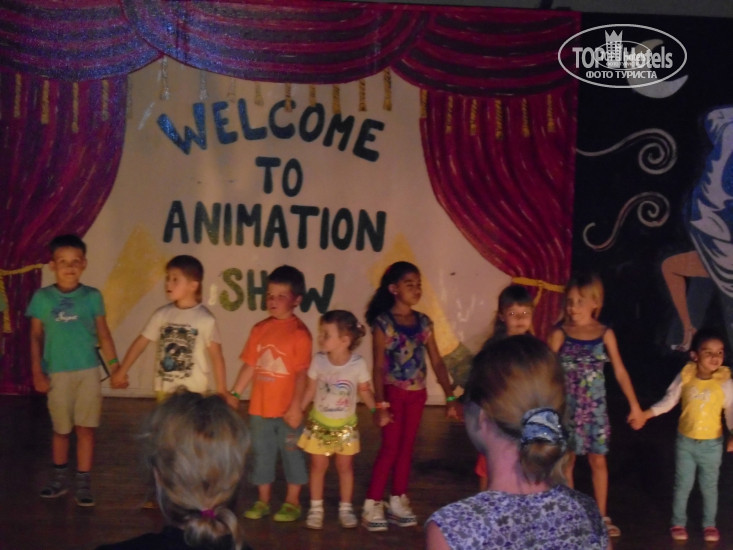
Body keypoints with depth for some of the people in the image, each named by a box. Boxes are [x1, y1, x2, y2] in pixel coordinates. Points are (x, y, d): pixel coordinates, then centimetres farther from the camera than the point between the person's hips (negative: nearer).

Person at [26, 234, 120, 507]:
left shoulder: (92, 297, -1)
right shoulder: (42, 297, -1)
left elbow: (103, 333, 4)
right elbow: (36, 337, 3)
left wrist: (115, 365, 1)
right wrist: (37, 372, 0)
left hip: (87, 371, 0)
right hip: (56, 373, 0)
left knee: (85, 428, 3)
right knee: (60, 429, 13)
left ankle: (84, 483, 11)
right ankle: (59, 478, 30)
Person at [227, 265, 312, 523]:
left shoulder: (299, 332, -12)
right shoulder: (260, 329, 5)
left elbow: (302, 373, -15)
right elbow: (250, 365, 10)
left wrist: (296, 406, -19)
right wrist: (234, 393, 6)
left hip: (287, 409, -5)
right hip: (260, 407, 5)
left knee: (292, 454, 8)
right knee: (261, 454, 14)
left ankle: (292, 503, 21)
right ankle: (262, 501, 27)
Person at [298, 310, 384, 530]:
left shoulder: (358, 364, -19)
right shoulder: (318, 360, -15)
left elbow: (364, 390, -5)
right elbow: (310, 390, -3)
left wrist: (376, 408, -16)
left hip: (345, 426, -1)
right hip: (319, 424, 1)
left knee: (345, 466, 12)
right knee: (318, 465, 10)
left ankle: (345, 508, 27)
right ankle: (316, 508, 24)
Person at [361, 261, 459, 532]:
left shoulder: (423, 322, 4)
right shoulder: (383, 322, -10)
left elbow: (437, 362, 4)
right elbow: (378, 366, -12)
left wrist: (450, 397, 1)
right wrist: (380, 404, -18)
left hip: (417, 394, 5)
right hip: (393, 392, -5)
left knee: (407, 447, 10)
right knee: (390, 447, -4)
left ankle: (397, 501, 21)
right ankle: (372, 505, 4)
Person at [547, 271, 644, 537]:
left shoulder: (605, 334, -1)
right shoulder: (560, 334, -7)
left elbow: (620, 372, 2)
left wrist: (634, 405, 1)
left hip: (595, 407, 1)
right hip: (567, 407, -1)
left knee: (598, 460, 8)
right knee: (567, 460, 8)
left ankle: (601, 516, 19)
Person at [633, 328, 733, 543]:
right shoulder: (685, 376, -13)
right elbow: (668, 401, -3)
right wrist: (644, 414, -9)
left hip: (711, 444, -1)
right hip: (685, 441, 1)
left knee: (709, 487, 14)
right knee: (682, 485, 14)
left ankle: (709, 524, 33)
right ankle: (678, 523, 31)